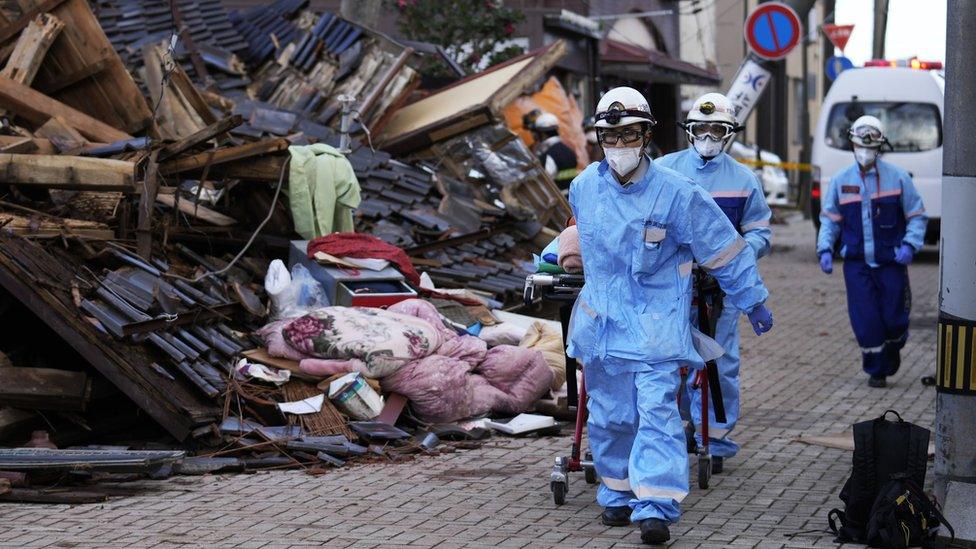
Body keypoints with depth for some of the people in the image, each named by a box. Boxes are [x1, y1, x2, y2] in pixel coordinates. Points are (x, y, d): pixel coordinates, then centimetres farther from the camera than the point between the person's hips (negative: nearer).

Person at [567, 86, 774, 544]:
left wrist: (753, 301, 3)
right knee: (609, 415, 9)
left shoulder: (676, 193, -12)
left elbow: (724, 249, -3)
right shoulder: (584, 187, 0)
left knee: (657, 411, -13)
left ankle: (655, 507, -16)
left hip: (657, 321, -4)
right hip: (602, 319, 4)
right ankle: (617, 493, 25)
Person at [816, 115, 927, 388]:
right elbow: (829, 219, 12)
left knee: (894, 319, 2)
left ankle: (892, 350, 36)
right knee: (865, 320, -4)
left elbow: (917, 216, 3)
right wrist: (825, 249, -3)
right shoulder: (840, 181, 5)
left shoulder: (898, 177, -1)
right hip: (856, 263, 1)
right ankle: (876, 371, 13)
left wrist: (909, 245, -13)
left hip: (891, 262, -1)